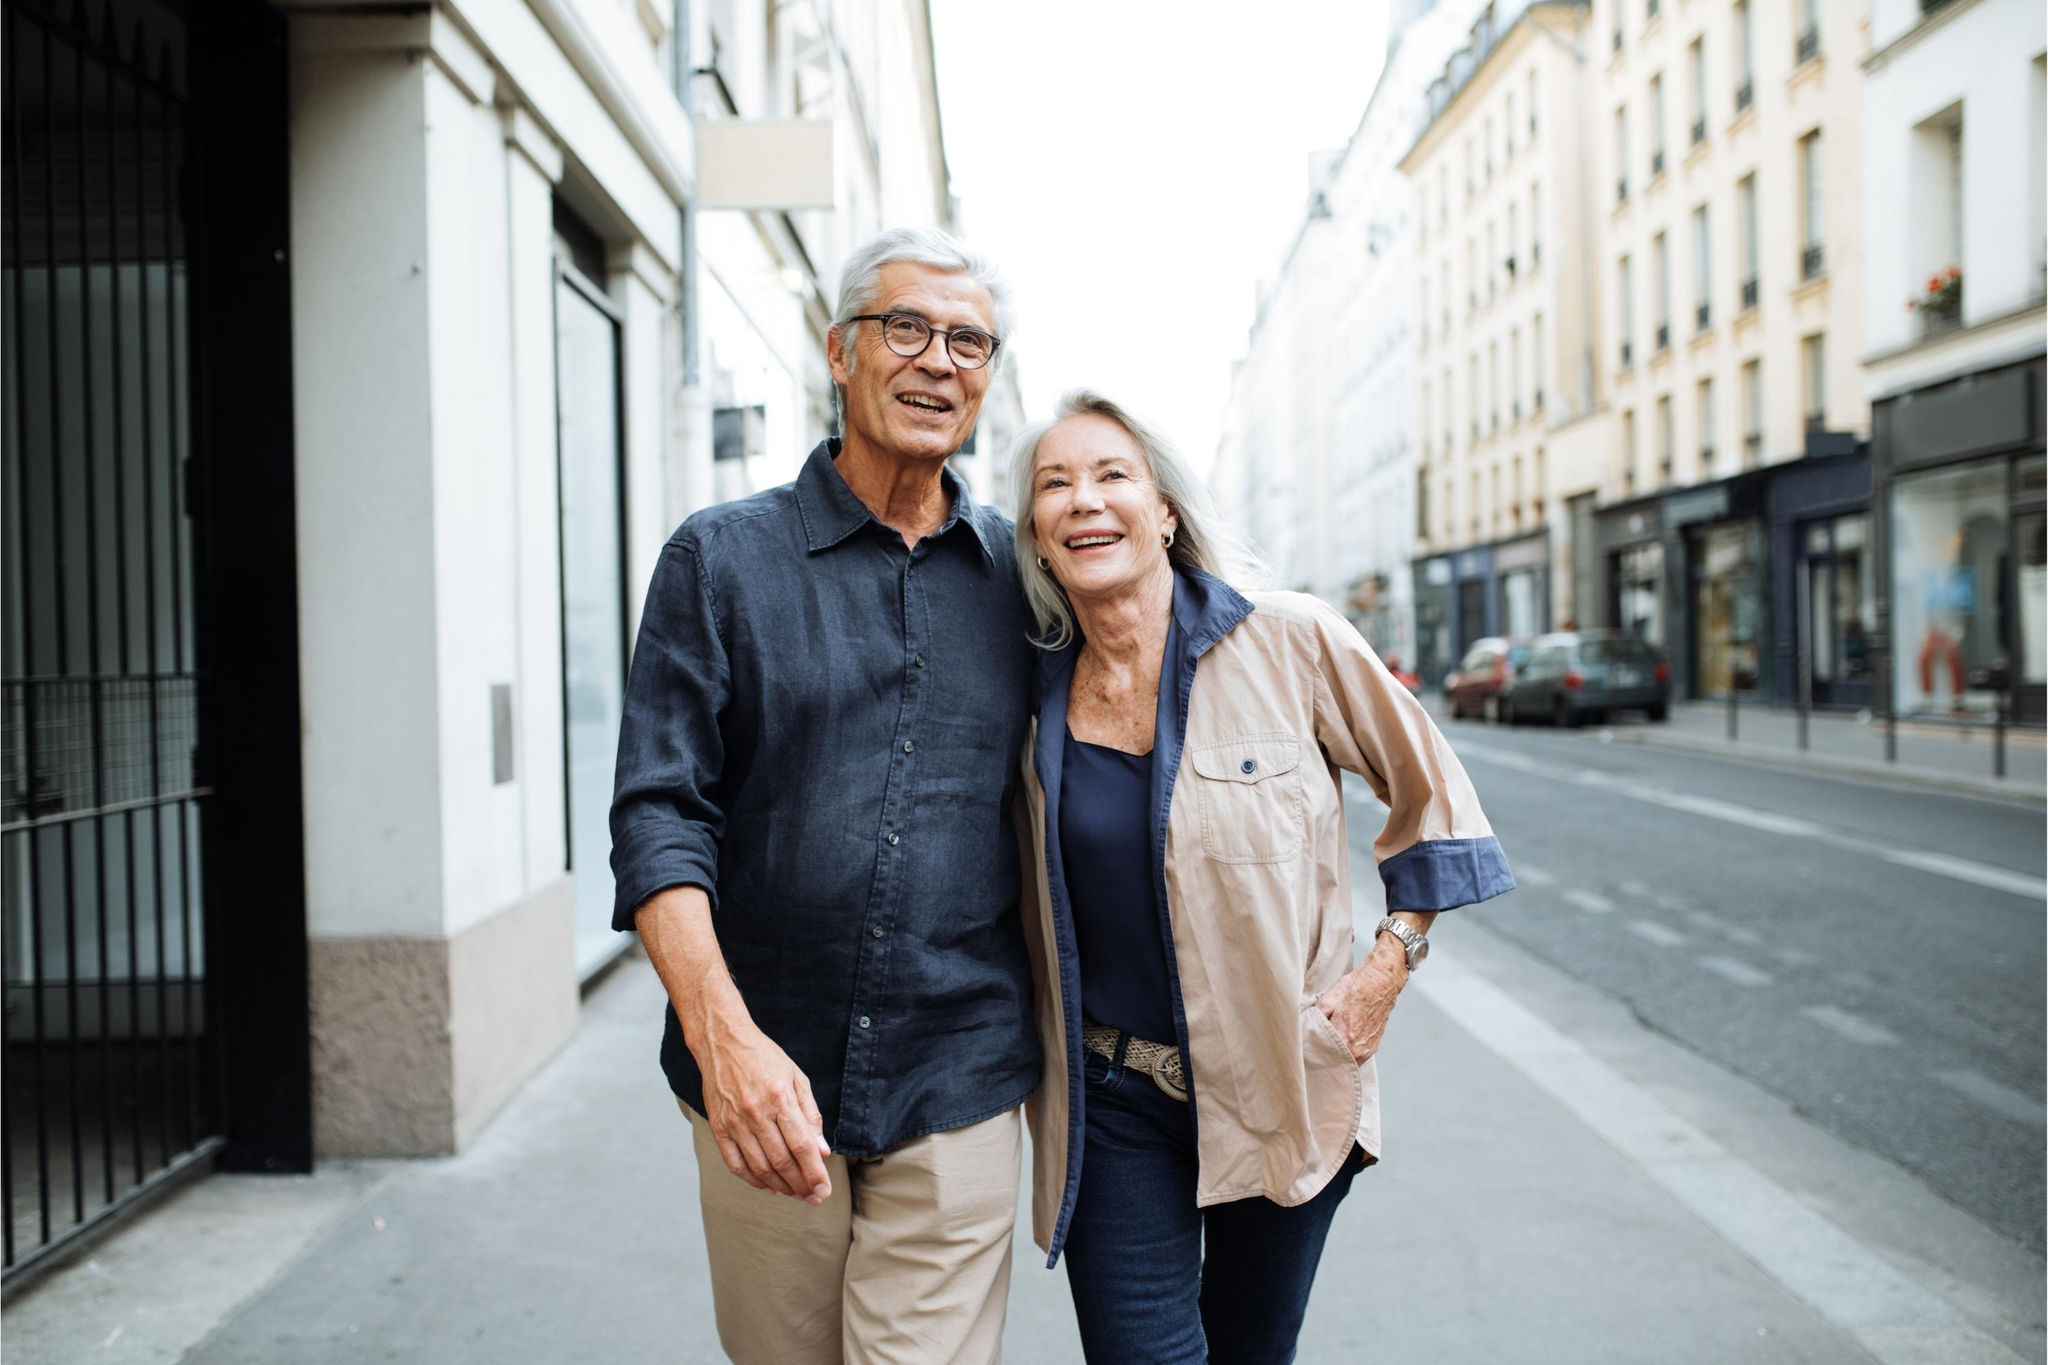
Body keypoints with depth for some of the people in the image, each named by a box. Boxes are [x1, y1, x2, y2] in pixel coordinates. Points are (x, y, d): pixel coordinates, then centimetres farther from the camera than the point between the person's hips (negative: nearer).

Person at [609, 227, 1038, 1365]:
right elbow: (659, 813, -7)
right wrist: (720, 1030, -21)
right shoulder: (721, 558, -1)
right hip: (763, 1078, 0)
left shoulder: (1022, 575, 5)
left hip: (957, 1085, 1)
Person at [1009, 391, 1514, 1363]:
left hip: (1284, 1090, -1)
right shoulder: (1039, 699, -2)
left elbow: (1428, 787, 2)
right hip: (1113, 1107, 1)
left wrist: (1391, 961, -4)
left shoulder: (1288, 643, -12)